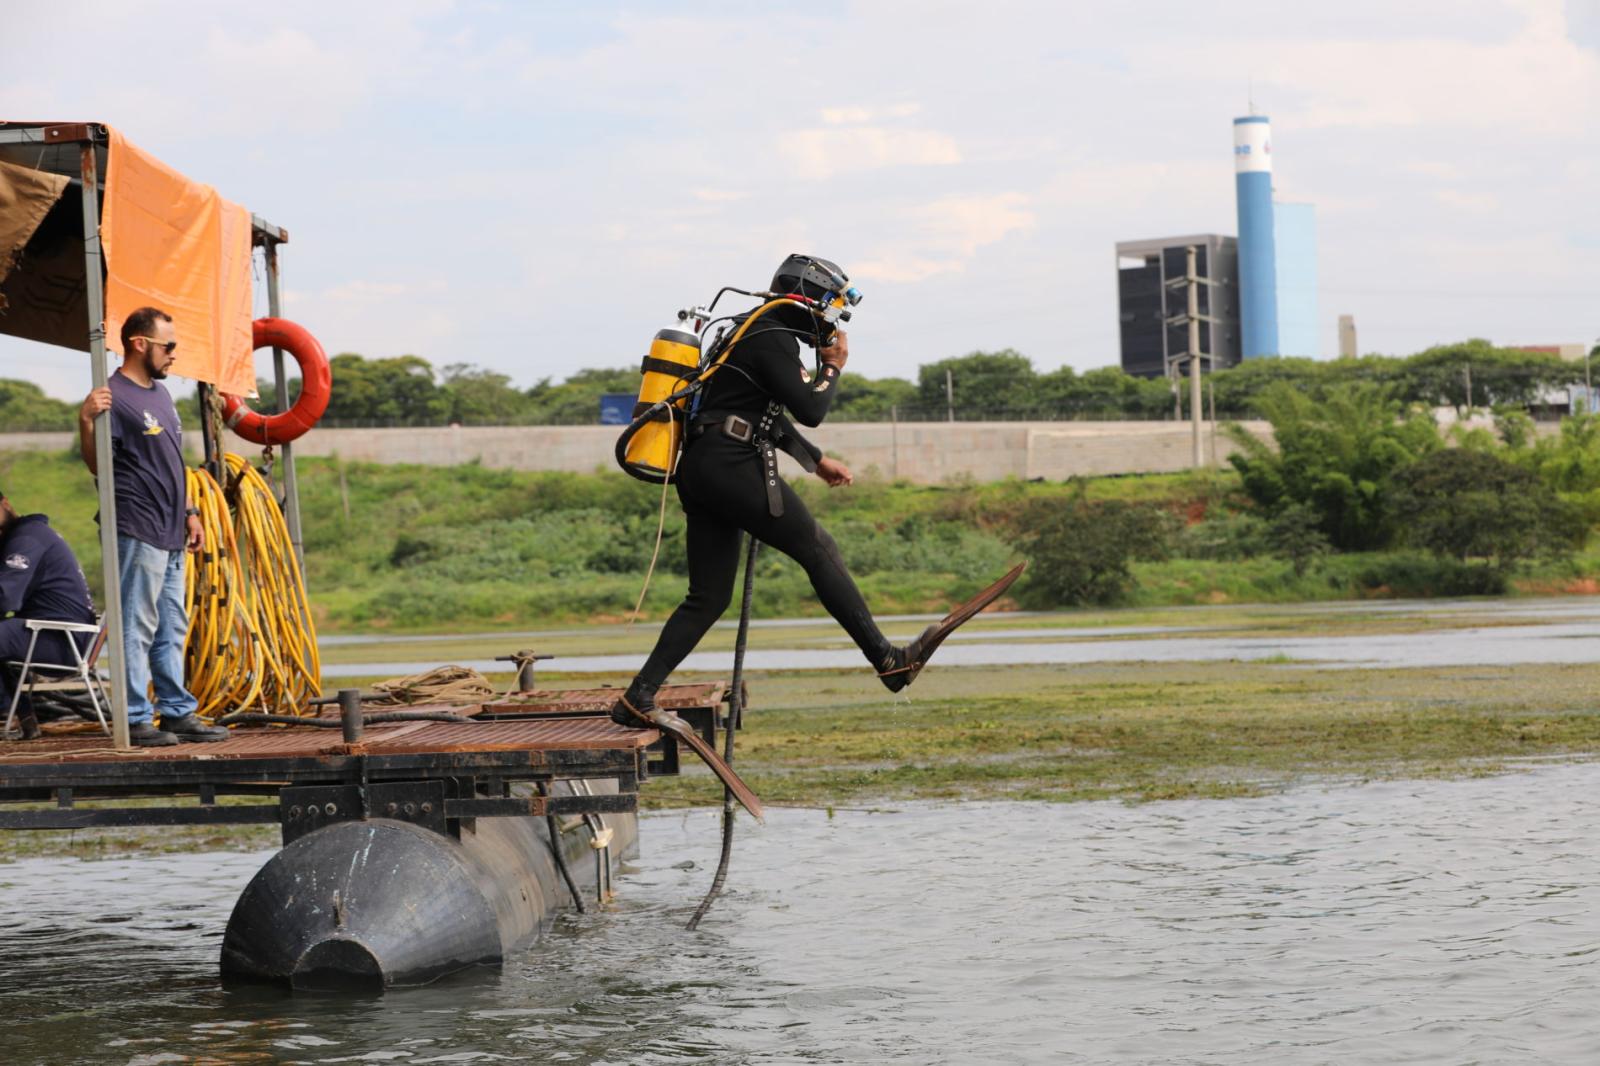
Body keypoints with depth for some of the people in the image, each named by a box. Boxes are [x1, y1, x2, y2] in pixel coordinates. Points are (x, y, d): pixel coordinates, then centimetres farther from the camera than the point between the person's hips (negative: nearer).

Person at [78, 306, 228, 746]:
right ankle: (135, 719, -6)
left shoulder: (160, 393, 19)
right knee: (136, 627, -7)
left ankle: (178, 712, 17)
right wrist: (86, 421, -29)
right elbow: (97, 466, -14)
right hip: (137, 532, -9)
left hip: (170, 535, 9)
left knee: (171, 629, 12)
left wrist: (189, 512, 22)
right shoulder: (114, 396, -10)